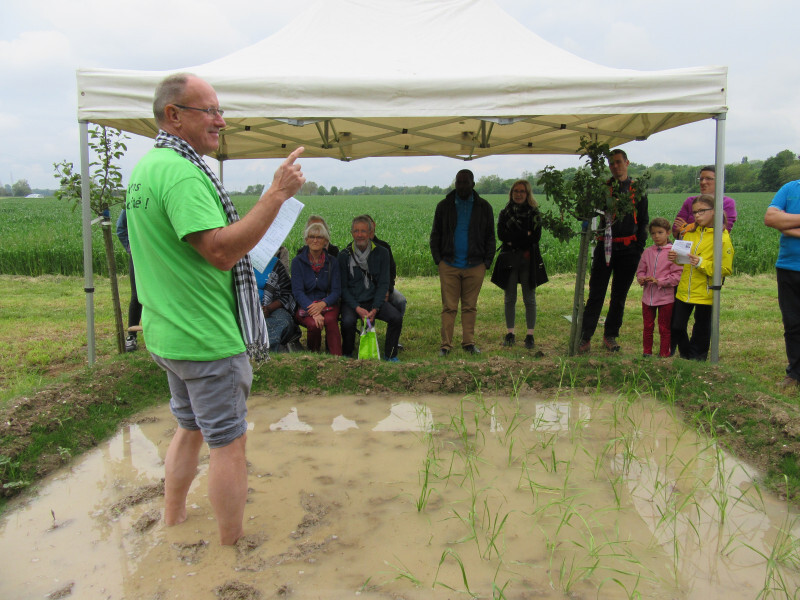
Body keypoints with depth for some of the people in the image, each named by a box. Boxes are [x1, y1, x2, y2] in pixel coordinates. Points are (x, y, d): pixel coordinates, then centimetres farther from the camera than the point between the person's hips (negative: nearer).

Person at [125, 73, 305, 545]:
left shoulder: (145, 167, 12)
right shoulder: (181, 171, -21)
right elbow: (222, 250, -29)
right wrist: (277, 194, -27)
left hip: (168, 333, 10)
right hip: (208, 338, -10)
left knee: (191, 428, 24)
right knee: (229, 440, 4)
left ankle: (173, 522, 38)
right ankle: (233, 544, 18)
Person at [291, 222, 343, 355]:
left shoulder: (332, 262, 6)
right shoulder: (298, 261, 0)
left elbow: (336, 291, 2)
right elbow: (297, 291, -8)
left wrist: (322, 304, -20)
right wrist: (314, 312, -23)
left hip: (327, 303, 1)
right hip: (305, 306, -1)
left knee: (330, 320, -33)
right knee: (313, 324, -32)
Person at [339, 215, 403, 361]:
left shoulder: (381, 253, 1)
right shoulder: (344, 256, -2)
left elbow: (383, 284, 0)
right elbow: (343, 287, -2)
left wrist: (375, 309, -13)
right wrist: (357, 308, -16)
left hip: (374, 300, 2)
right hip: (351, 302, -2)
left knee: (396, 317, -23)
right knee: (347, 321, -32)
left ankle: (390, 355, -2)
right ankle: (347, 355, -3)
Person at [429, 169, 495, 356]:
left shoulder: (484, 207, 9)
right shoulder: (444, 206, 9)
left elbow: (490, 237, 12)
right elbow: (435, 235, 12)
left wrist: (487, 261, 3)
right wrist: (438, 259, 2)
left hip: (475, 265, 1)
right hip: (449, 265, 0)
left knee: (470, 306, 7)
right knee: (449, 307, -2)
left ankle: (468, 342, 16)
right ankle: (446, 344, 3)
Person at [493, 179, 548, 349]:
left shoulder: (534, 213, 5)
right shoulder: (505, 213, 9)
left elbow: (536, 237, -7)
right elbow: (501, 234, -6)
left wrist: (513, 239, -12)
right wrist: (525, 235, -12)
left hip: (528, 260, -1)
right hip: (509, 260, 1)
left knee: (529, 299, 1)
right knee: (510, 299, 6)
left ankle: (530, 335, 8)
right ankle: (510, 334, 14)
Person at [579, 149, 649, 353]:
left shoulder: (637, 189, 7)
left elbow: (643, 221, 10)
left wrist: (639, 248, 2)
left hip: (628, 249, 1)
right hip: (605, 246, -1)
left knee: (619, 295, 8)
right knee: (596, 294, -4)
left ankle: (610, 336, 19)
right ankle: (585, 338, -2)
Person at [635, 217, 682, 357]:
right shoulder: (647, 252, 7)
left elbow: (677, 275, -10)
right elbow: (640, 270, 13)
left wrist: (659, 281, -19)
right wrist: (641, 279, -9)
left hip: (665, 297, -4)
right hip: (648, 296, 4)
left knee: (664, 328, 6)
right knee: (647, 327, 12)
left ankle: (664, 355, 16)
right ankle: (647, 353, 24)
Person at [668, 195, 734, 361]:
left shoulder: (722, 237, -9)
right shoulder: (690, 232, 8)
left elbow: (726, 269, -12)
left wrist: (702, 263, -23)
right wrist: (675, 258, -1)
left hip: (705, 293, -5)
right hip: (684, 290, 5)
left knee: (701, 330, 8)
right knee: (676, 326, 10)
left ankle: (696, 359, 25)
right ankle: (686, 355, 30)